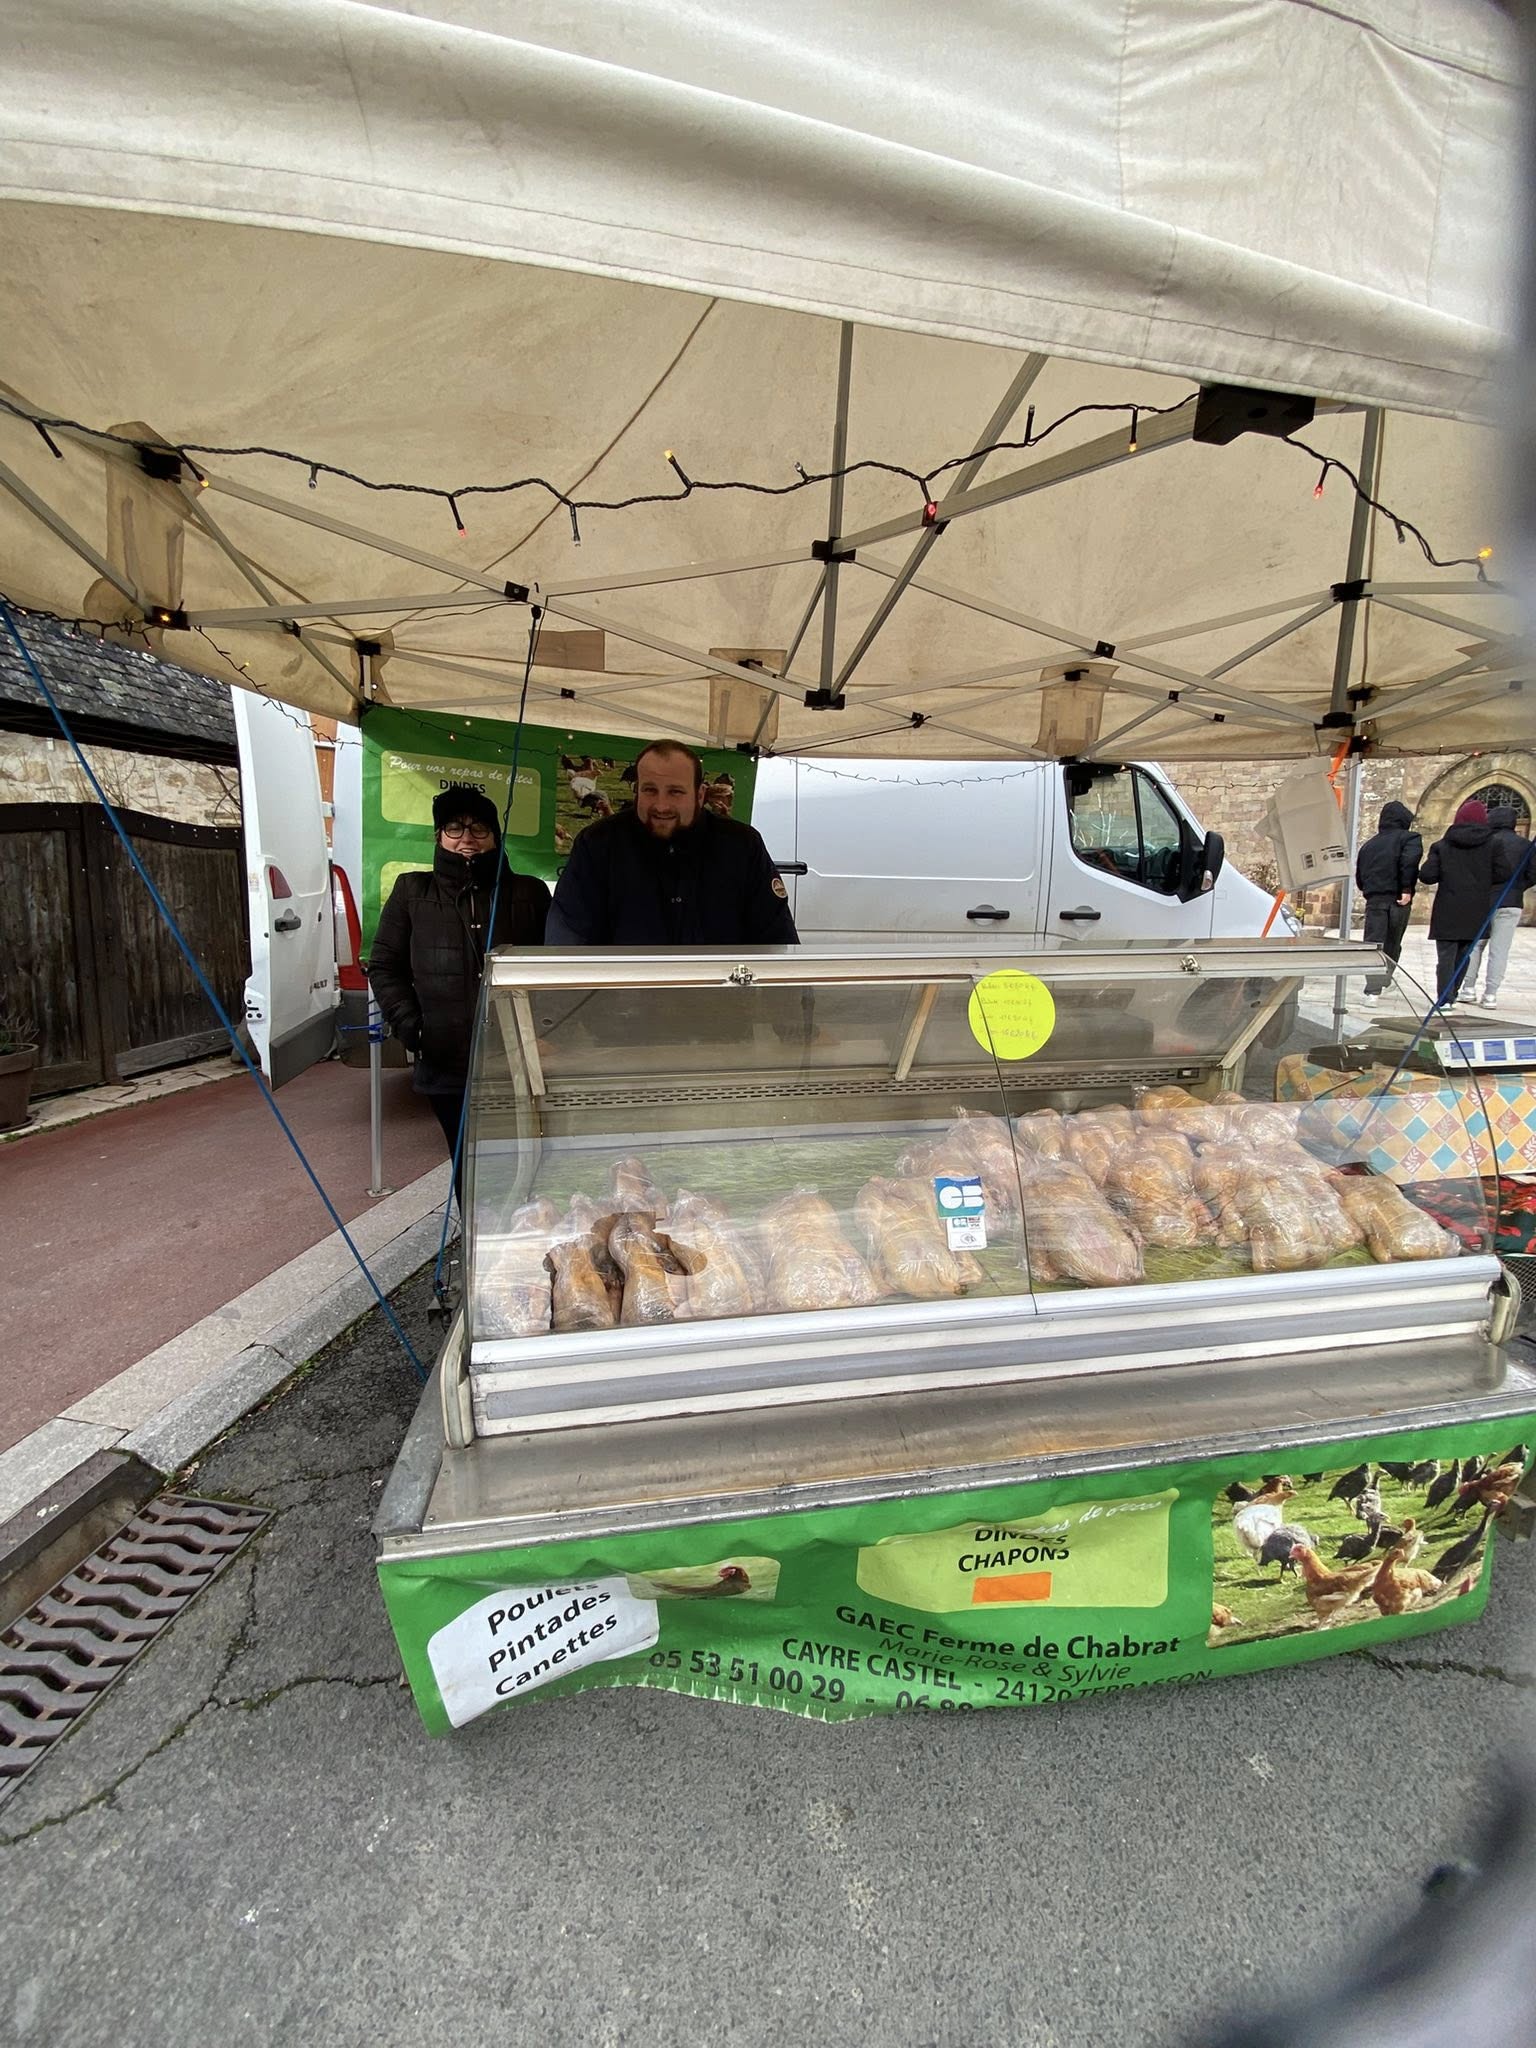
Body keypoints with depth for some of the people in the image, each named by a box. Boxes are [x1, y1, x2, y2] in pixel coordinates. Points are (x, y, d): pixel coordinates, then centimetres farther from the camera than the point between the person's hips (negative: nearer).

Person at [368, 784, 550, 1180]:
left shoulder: (530, 894, 6)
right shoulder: (412, 892, 8)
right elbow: (383, 966, 10)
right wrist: (411, 1027, -1)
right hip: (447, 1065, 1)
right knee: (470, 1168, 10)